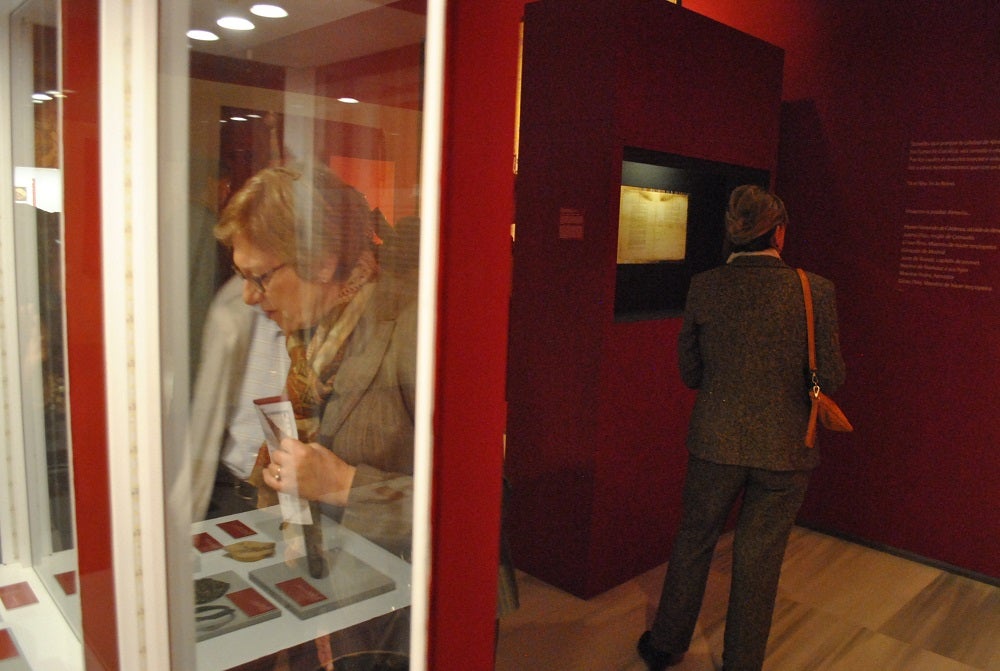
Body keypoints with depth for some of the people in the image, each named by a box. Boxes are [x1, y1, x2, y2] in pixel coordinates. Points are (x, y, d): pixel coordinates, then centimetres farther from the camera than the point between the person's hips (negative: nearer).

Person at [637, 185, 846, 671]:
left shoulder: (704, 287, -8)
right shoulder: (815, 290, -12)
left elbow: (689, 372, 0)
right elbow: (830, 378, -6)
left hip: (716, 443, 1)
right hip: (785, 448, -1)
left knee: (693, 543, 19)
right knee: (758, 562, 14)